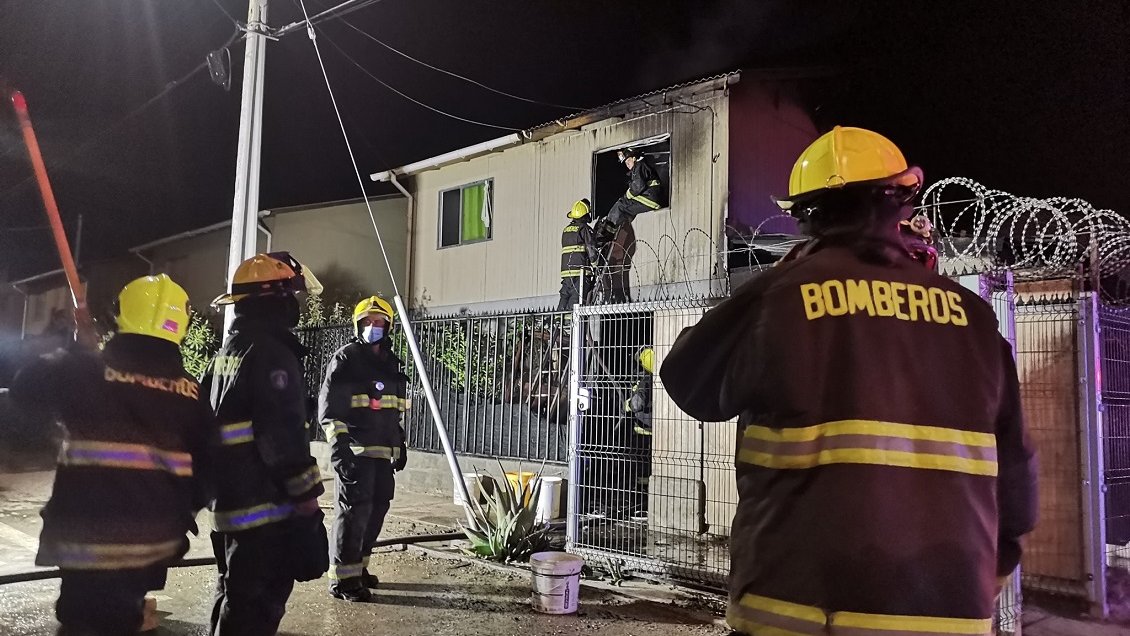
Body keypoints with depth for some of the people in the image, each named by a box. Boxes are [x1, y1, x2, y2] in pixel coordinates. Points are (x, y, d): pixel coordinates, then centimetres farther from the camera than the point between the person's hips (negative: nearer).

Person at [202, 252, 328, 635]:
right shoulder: (270, 352, -16)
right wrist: (307, 499, -16)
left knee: (235, 597, 22)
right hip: (267, 505, -10)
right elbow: (284, 435, -21)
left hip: (231, 500, 10)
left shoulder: (227, 352, 15)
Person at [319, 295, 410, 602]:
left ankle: (358, 566, 25)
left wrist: (400, 444, 21)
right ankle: (342, 578, 0)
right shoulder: (346, 359, -6)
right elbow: (329, 405, -13)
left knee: (377, 509, 12)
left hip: (383, 451, 8)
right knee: (354, 510, -7)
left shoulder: (391, 362, 16)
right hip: (354, 450, -7)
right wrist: (338, 443, -23)